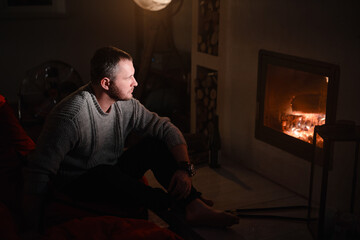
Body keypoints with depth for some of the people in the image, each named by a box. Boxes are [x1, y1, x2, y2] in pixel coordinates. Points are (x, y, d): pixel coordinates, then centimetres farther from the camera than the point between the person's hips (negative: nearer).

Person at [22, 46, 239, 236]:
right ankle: (176, 205, -23)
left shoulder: (126, 105, -8)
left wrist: (184, 167, -19)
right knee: (106, 173, -38)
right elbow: (39, 171, -28)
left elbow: (166, 128, -3)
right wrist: (32, 228, -29)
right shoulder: (70, 116, -27)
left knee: (155, 144, -12)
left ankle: (194, 206, -23)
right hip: (76, 185, -6)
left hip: (112, 174, 6)